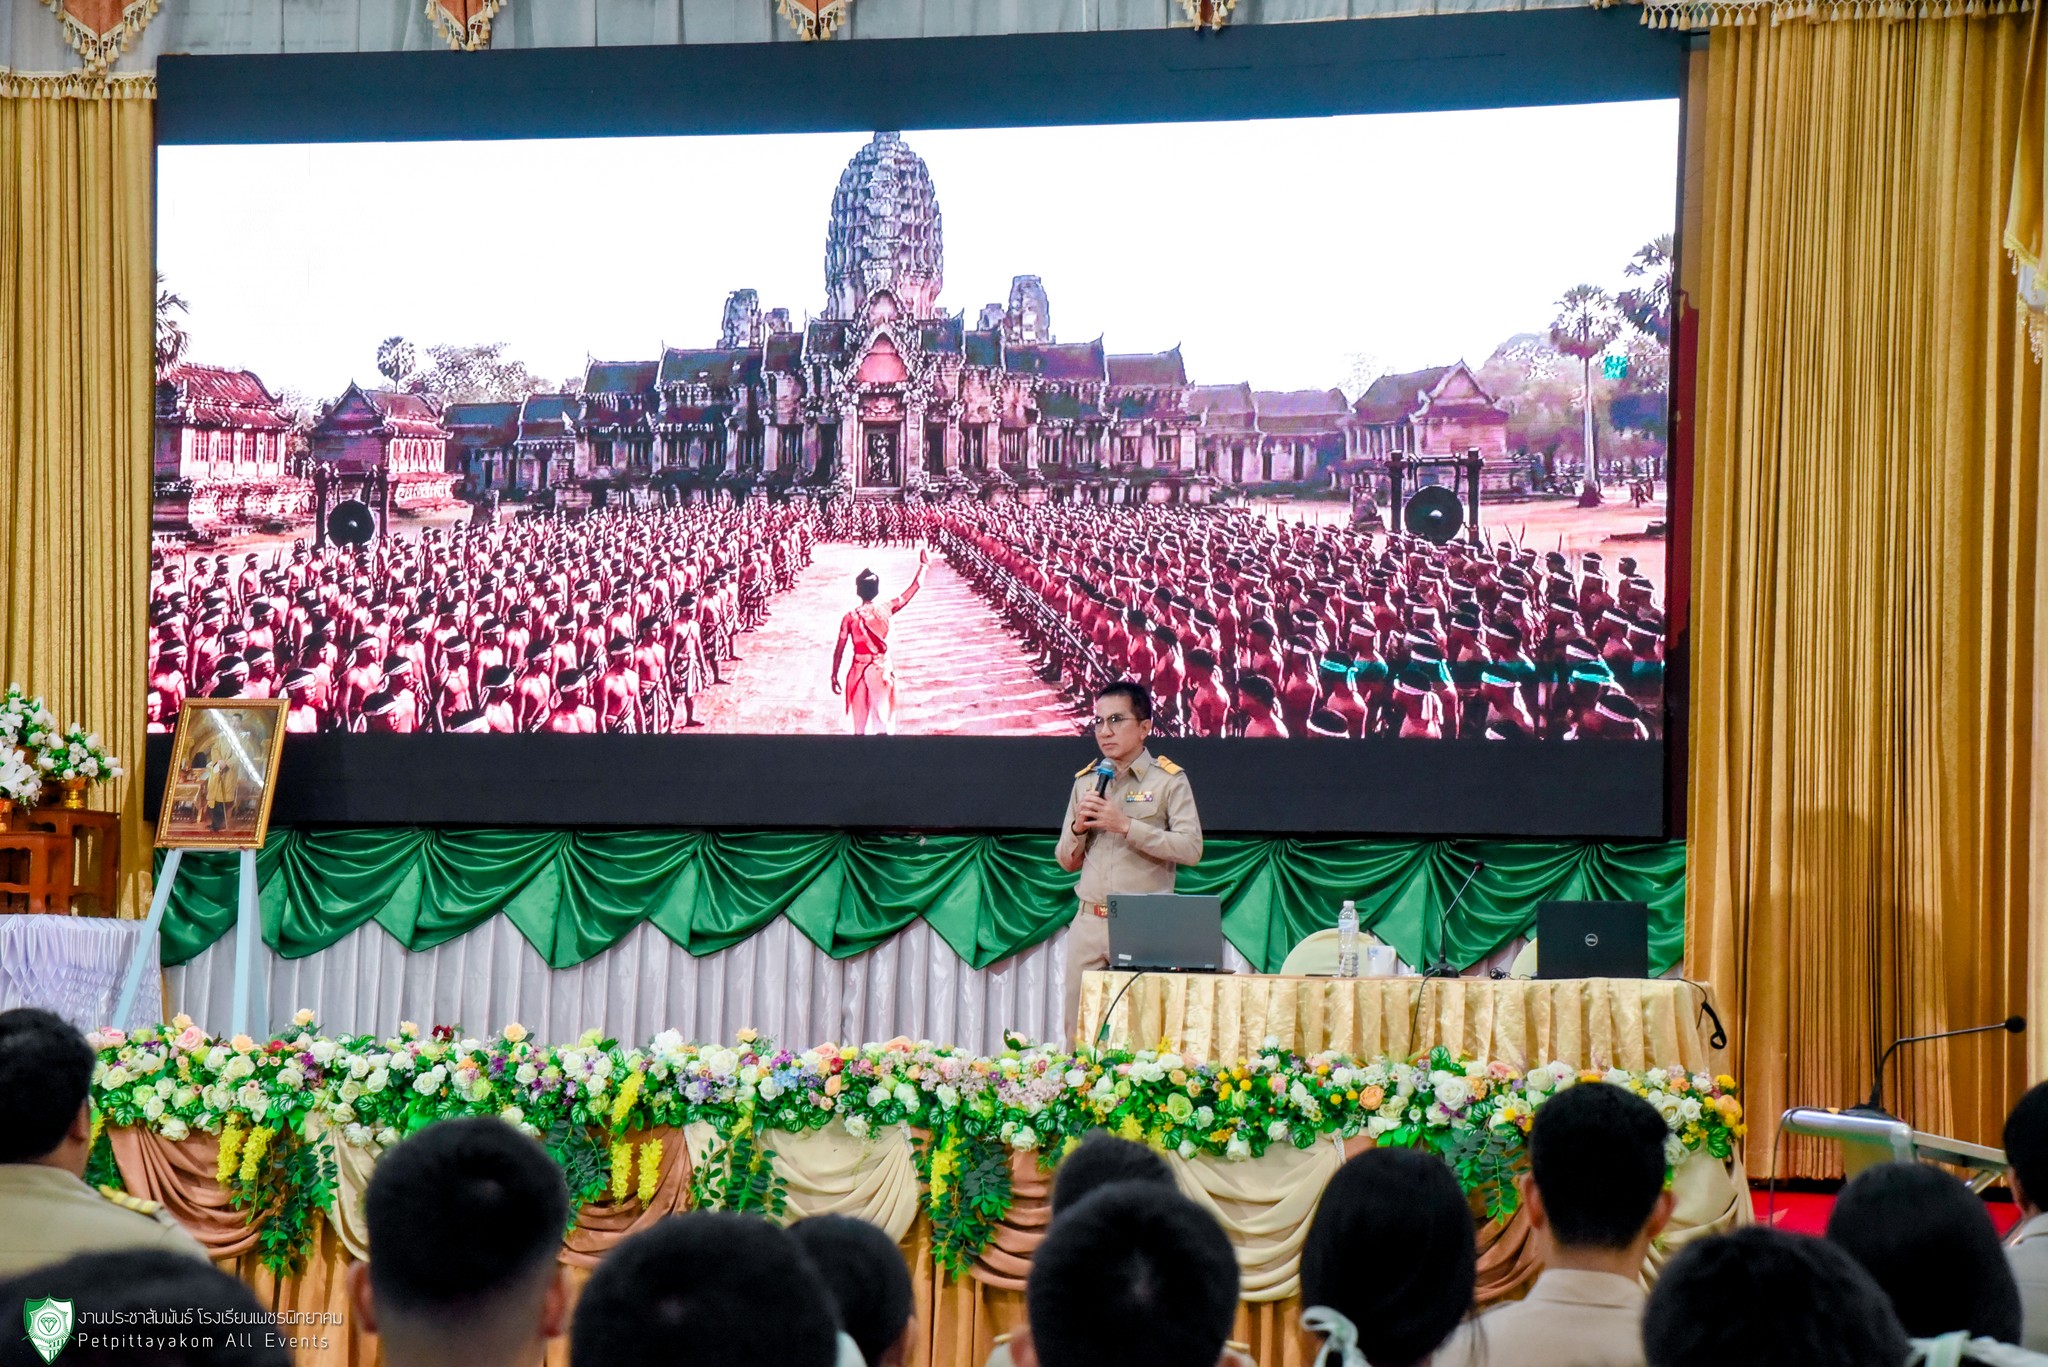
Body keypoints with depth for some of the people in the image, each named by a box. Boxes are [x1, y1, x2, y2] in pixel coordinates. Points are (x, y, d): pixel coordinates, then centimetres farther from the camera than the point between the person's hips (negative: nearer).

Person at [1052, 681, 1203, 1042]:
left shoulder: (1168, 780, 1)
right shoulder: (1085, 782, 16)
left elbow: (1191, 849, -11)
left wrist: (1126, 825, -15)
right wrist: (1079, 827, -2)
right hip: (1089, 925, 5)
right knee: (1079, 1030, 2)